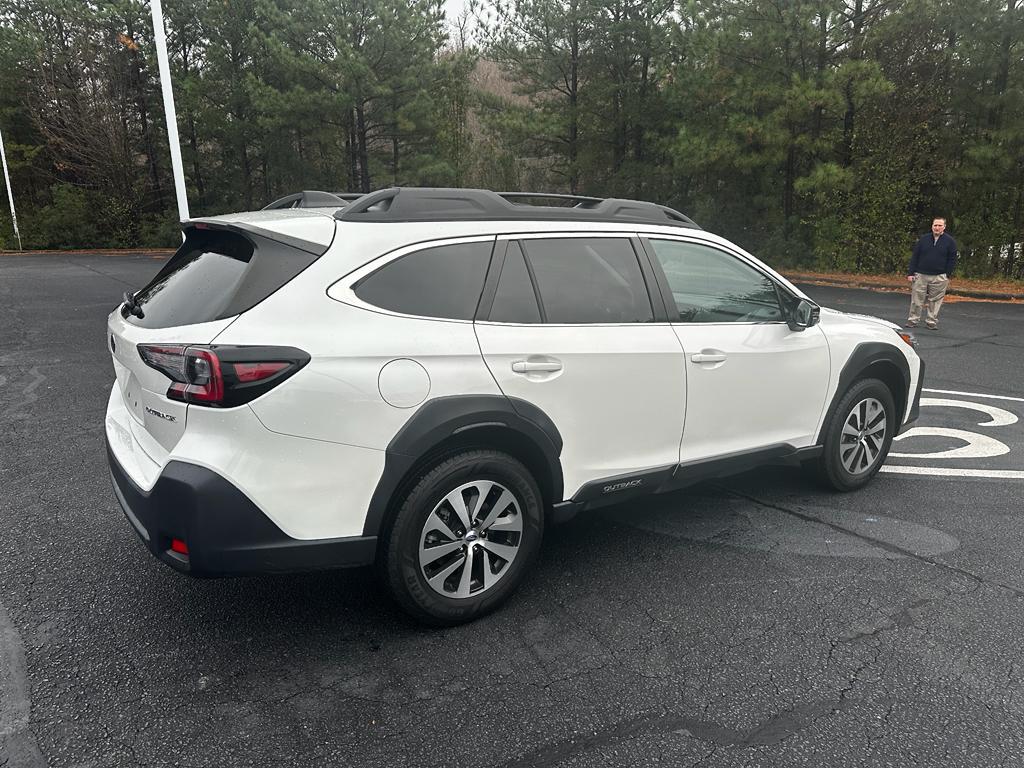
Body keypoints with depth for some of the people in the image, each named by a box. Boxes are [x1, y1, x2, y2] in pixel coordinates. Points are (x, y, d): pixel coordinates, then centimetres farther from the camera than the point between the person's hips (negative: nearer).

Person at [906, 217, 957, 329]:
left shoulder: (950, 241, 4)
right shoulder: (923, 239, 7)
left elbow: (952, 260, 4)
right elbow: (914, 256, 7)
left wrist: (947, 275, -3)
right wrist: (911, 273, 1)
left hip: (939, 278, -1)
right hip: (920, 275, 1)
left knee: (935, 300, 4)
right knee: (917, 299, 1)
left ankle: (931, 321, 13)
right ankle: (913, 320, 10)